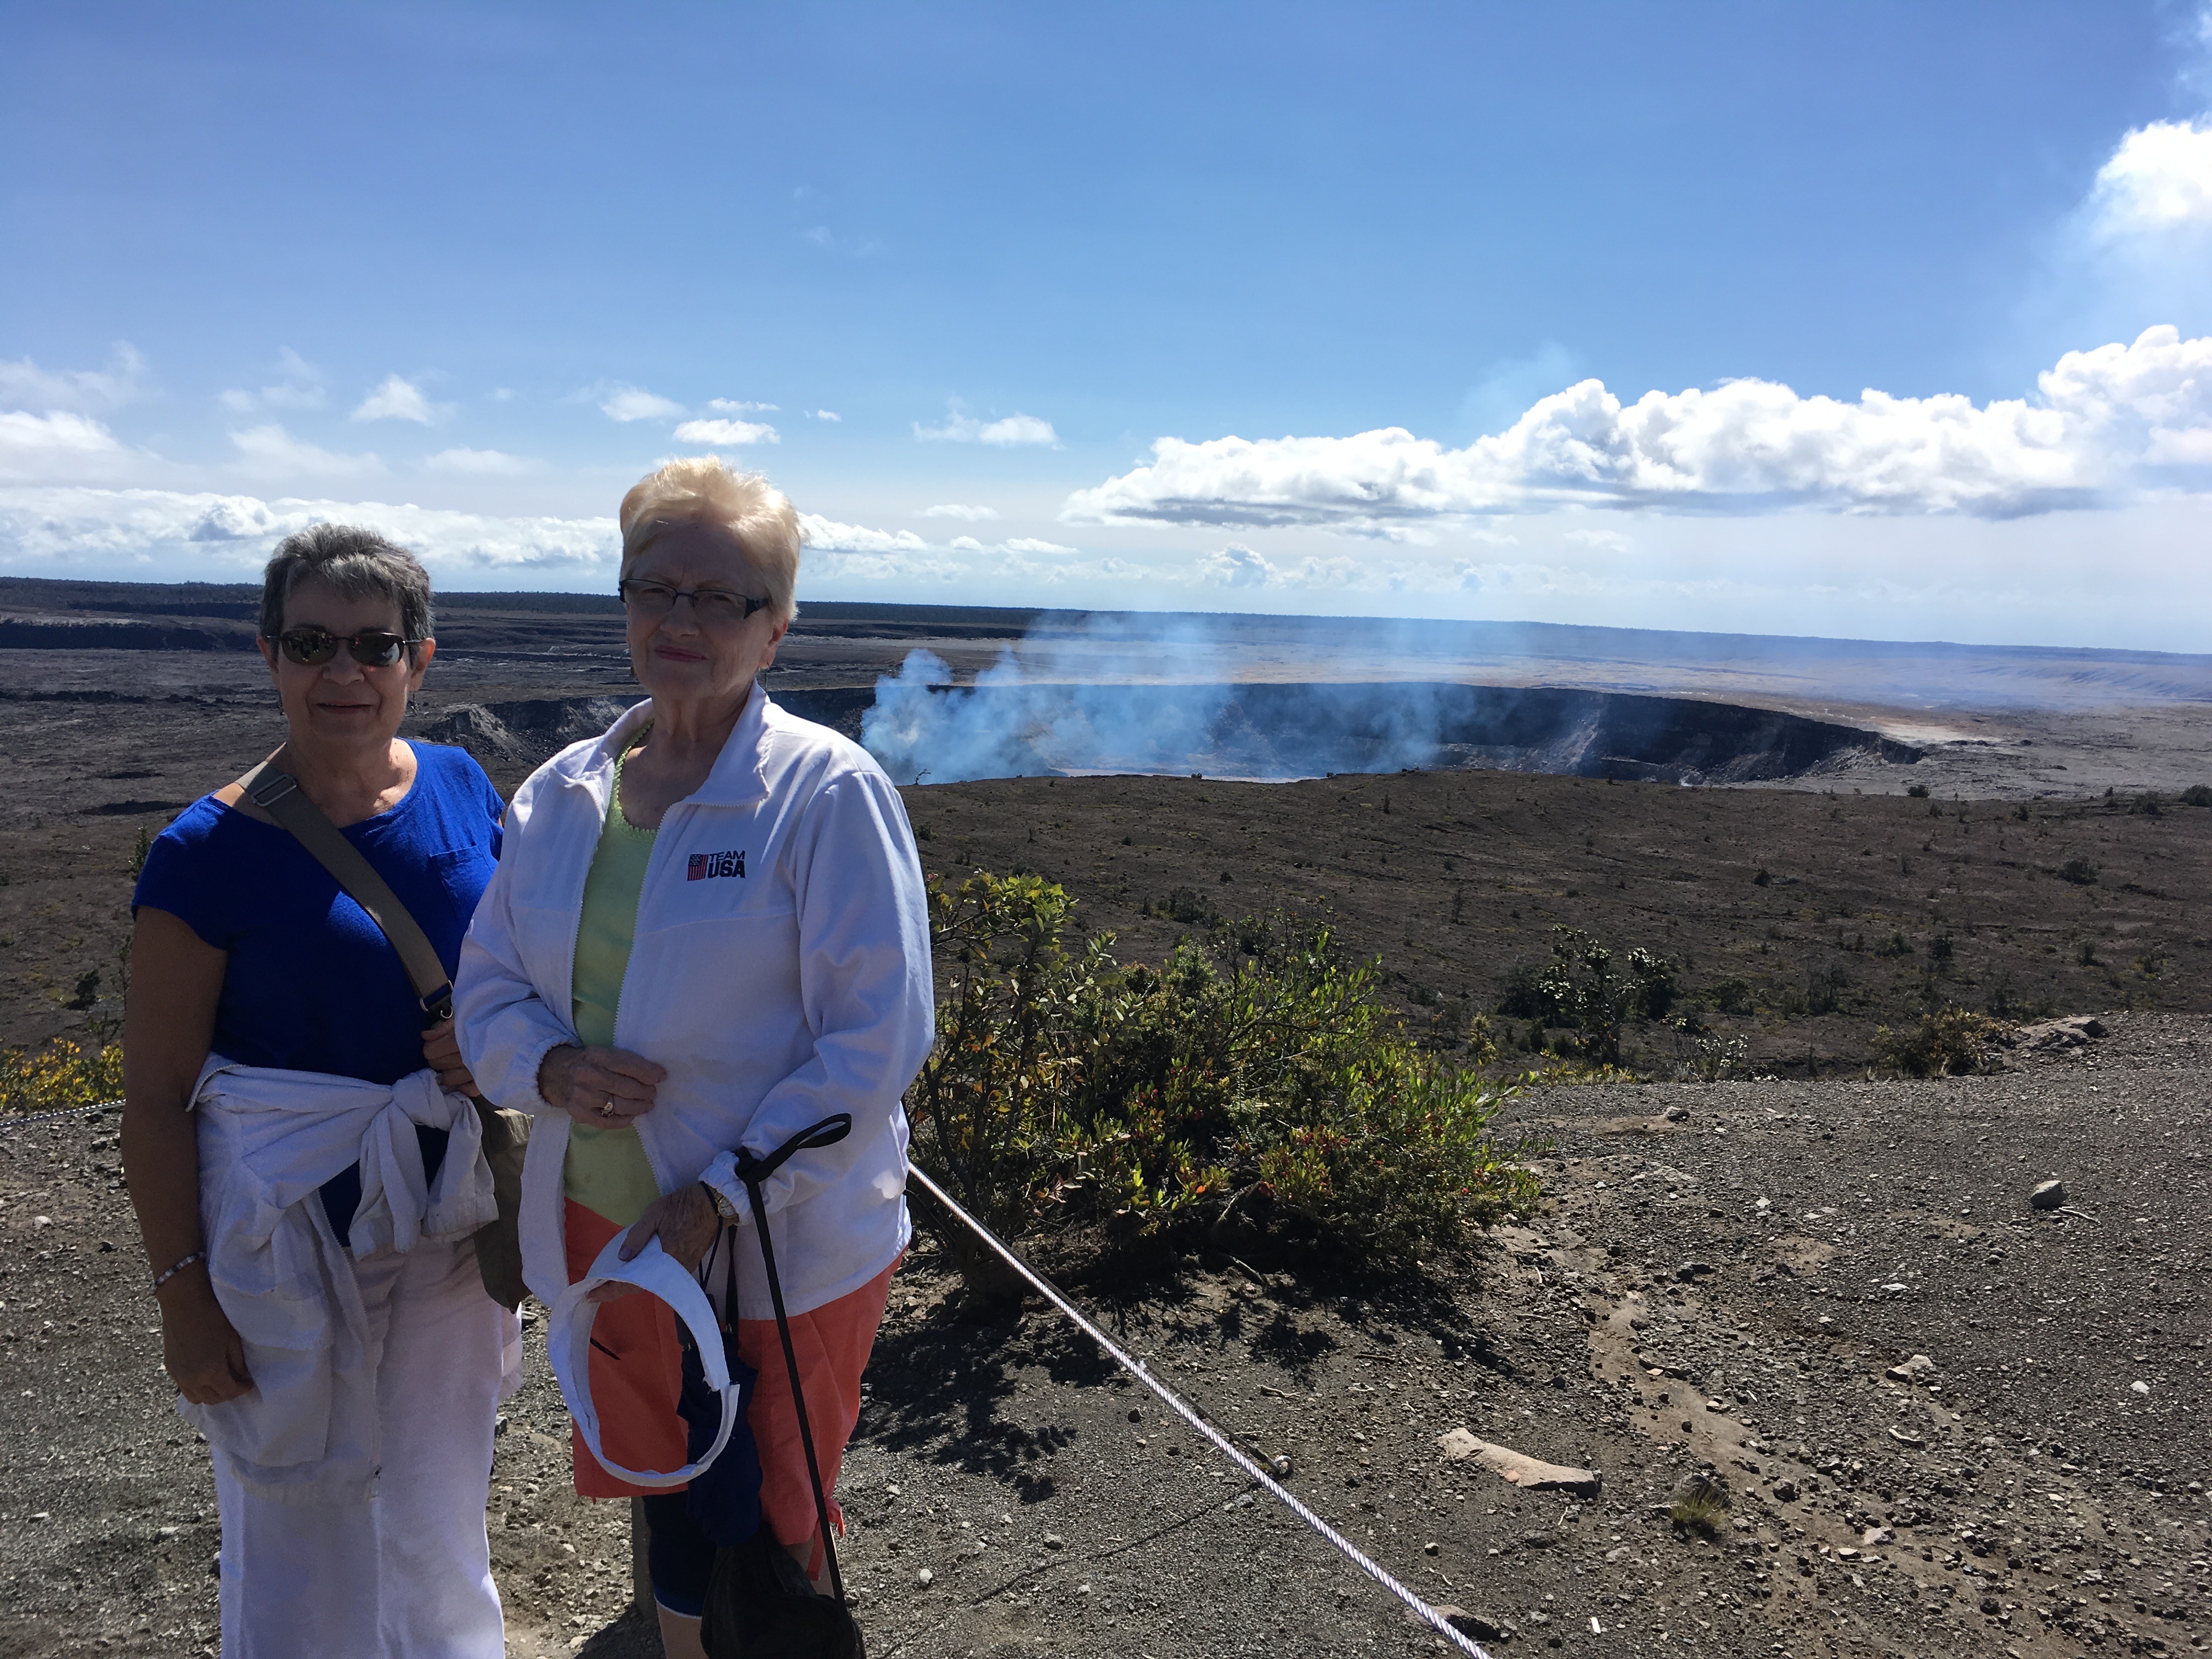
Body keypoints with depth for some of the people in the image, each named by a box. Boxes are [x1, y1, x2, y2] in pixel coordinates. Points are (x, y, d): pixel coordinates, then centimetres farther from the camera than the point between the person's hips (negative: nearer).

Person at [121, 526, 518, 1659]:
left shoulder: (462, 791, -4)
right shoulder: (209, 852, -16)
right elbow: (156, 1098, -11)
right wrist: (182, 1294, -10)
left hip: (445, 1202, 4)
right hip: (286, 1219, -4)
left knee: (438, 1506, 23)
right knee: (301, 1516, 15)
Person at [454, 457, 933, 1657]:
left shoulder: (829, 792, -15)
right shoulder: (558, 794, 2)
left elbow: (877, 1038, -17)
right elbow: (487, 985, 8)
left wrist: (719, 1200, -20)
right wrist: (550, 1066, -14)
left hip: (779, 1252, -5)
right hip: (602, 1227, 5)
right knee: (668, 1511, 24)